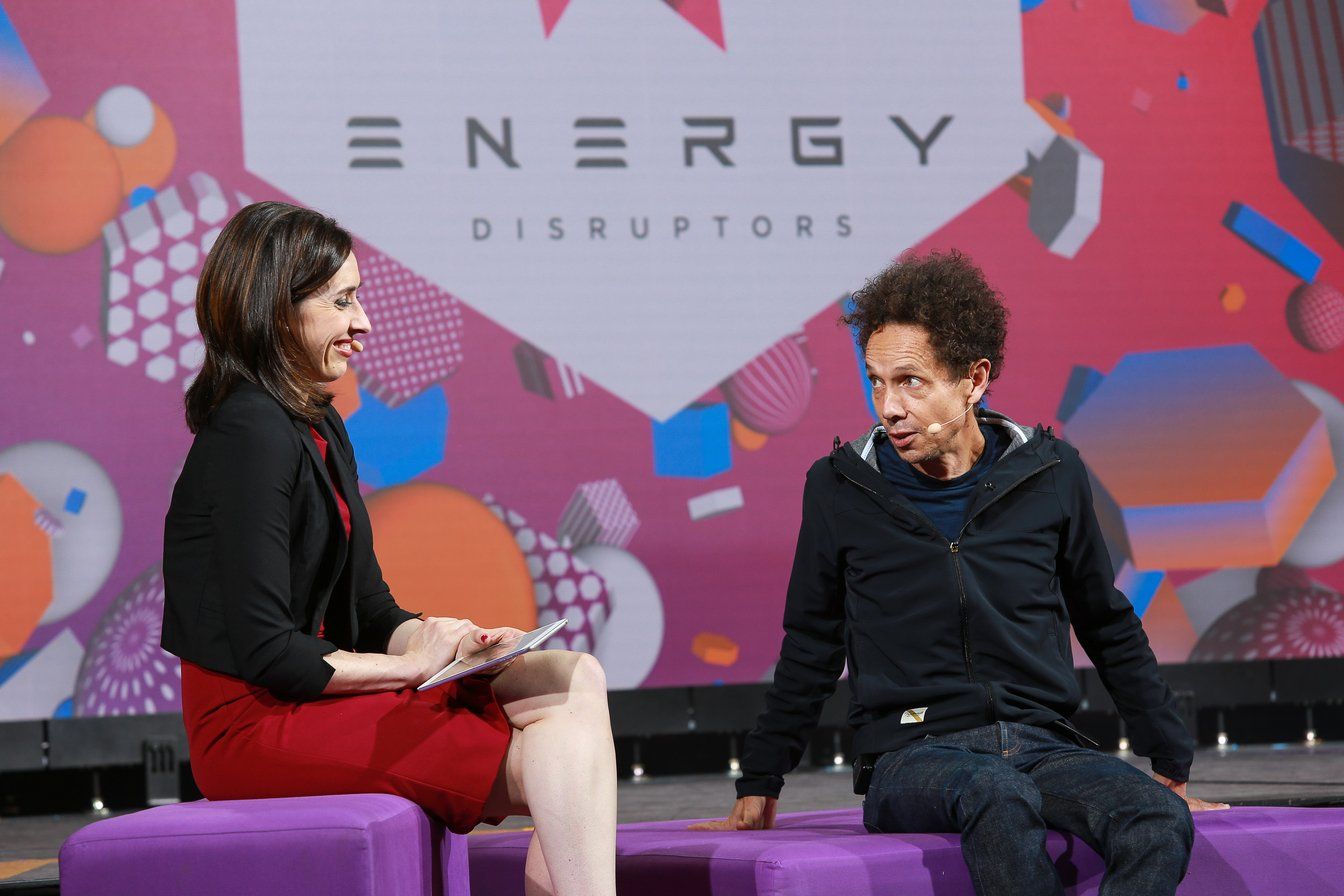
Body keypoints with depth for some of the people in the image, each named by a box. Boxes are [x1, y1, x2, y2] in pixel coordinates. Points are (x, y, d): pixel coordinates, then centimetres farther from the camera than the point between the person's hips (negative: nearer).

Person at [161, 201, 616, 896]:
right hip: (254, 723, -9)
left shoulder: (321, 428, 17)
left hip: (310, 692, 9)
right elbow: (266, 653, -20)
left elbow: (370, 611, 17)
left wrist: (442, 640, -4)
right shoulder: (252, 435, -15)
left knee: (575, 679, -5)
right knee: (549, 764, -16)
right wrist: (415, 663, -12)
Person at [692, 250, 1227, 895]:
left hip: (1042, 745, 2)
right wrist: (758, 785, 19)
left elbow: (1109, 630, 20)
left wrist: (1173, 766, 22)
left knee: (1161, 819, -31)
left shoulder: (1049, 473, 7)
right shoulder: (841, 488, 5)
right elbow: (811, 648, 17)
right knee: (999, 795, -39)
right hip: (912, 759, -2)